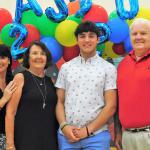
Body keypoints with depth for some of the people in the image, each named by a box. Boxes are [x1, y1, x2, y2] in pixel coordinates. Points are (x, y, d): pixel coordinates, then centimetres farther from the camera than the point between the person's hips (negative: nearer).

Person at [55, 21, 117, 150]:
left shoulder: (108, 68, 0)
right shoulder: (66, 67, 8)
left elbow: (111, 106, -4)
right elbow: (60, 102, 8)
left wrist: (88, 130, -10)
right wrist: (64, 126, -7)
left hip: (96, 135, -2)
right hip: (66, 135, 2)